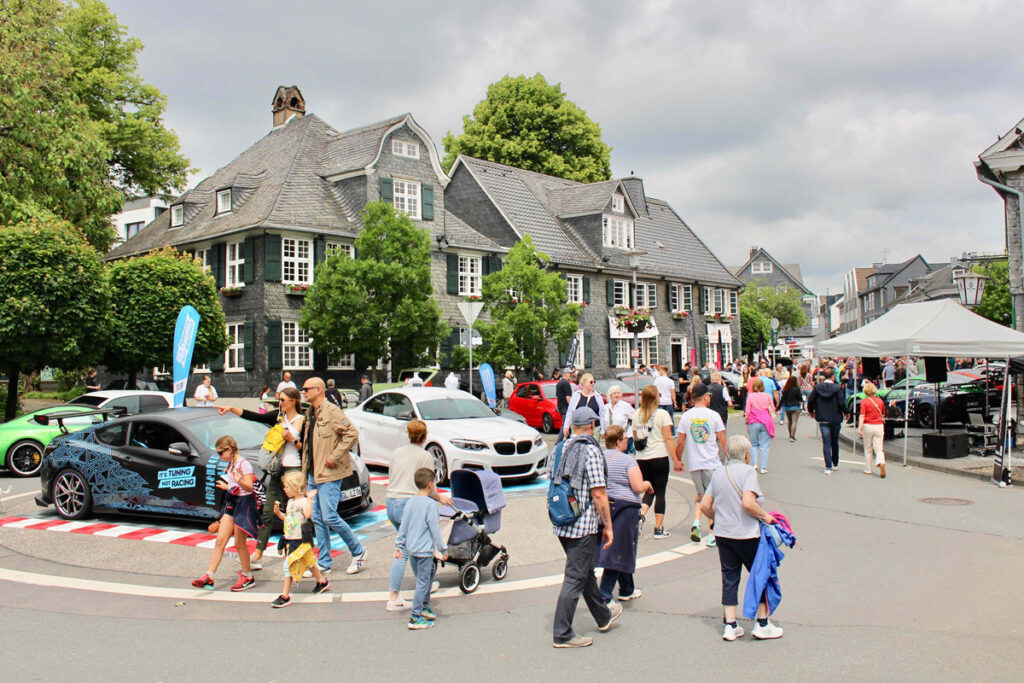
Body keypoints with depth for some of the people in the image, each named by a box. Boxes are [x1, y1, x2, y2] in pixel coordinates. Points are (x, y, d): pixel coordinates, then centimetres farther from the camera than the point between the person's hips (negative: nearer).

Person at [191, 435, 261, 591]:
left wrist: (239, 481, -38)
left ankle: (248, 577, 14)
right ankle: (209, 577, 1)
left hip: (244, 504, -8)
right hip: (231, 503, 8)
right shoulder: (231, 464, 12)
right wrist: (226, 486, 27)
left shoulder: (244, 463, -14)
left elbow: (249, 486, -23)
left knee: (239, 543, 0)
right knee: (220, 541, 2)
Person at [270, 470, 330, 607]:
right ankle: (322, 581, 39)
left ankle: (285, 596, -6)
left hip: (300, 540, -9)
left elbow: (308, 514, -33)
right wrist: (278, 512, 7)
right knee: (308, 562, 22)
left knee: (288, 565, -11)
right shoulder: (290, 502, 13)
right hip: (289, 539, 9)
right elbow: (287, 518, 22)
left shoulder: (303, 501, -15)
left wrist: (309, 498, -33)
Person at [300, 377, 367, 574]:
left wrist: (334, 457, -19)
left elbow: (352, 433, -19)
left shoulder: (332, 411, -13)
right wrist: (305, 470, 16)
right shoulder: (310, 414, 15)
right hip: (313, 473, 9)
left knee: (330, 517, -10)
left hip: (329, 474, -9)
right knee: (317, 519, 9)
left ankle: (358, 551, 8)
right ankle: (324, 563, 18)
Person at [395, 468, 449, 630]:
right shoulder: (430, 504, -16)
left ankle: (424, 606, 33)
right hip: (424, 550, -8)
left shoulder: (410, 502, 5)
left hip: (411, 549, 8)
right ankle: (415, 618, 3)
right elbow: (435, 530, -13)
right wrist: (443, 550, -5)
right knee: (422, 583, 0)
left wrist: (399, 546, 19)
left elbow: (403, 527, 10)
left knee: (431, 570, 24)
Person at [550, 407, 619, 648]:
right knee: (575, 578, 0)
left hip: (561, 525, 8)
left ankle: (603, 616, 40)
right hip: (583, 526, -8)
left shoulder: (558, 449, 7)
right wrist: (608, 526, -9)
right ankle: (562, 634, 5)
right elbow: (598, 494, -17)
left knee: (585, 571, 22)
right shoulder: (591, 451, -15)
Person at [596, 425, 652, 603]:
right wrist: (647, 484, 4)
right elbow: (638, 487, -17)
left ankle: (627, 590, 33)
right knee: (618, 552, -1)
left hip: (604, 506, 7)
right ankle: (604, 596, -5)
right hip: (625, 507, -7)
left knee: (621, 549, 20)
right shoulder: (627, 460, -13)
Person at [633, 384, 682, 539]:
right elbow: (668, 439, -9)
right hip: (659, 457, -4)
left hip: (641, 459, 4)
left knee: (649, 490, 16)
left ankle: (641, 513, -10)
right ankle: (659, 528, 5)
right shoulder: (662, 414, -6)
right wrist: (676, 460, -6)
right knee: (660, 492, 4)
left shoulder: (637, 415, 6)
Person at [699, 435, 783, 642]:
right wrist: (765, 516, -10)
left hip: (723, 535, 6)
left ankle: (730, 625, 11)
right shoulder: (748, 471, -12)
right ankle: (762, 624, 15)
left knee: (729, 579, 10)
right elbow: (748, 503, -25)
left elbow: (705, 505, 7)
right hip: (747, 535, -5)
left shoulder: (718, 473, 7)